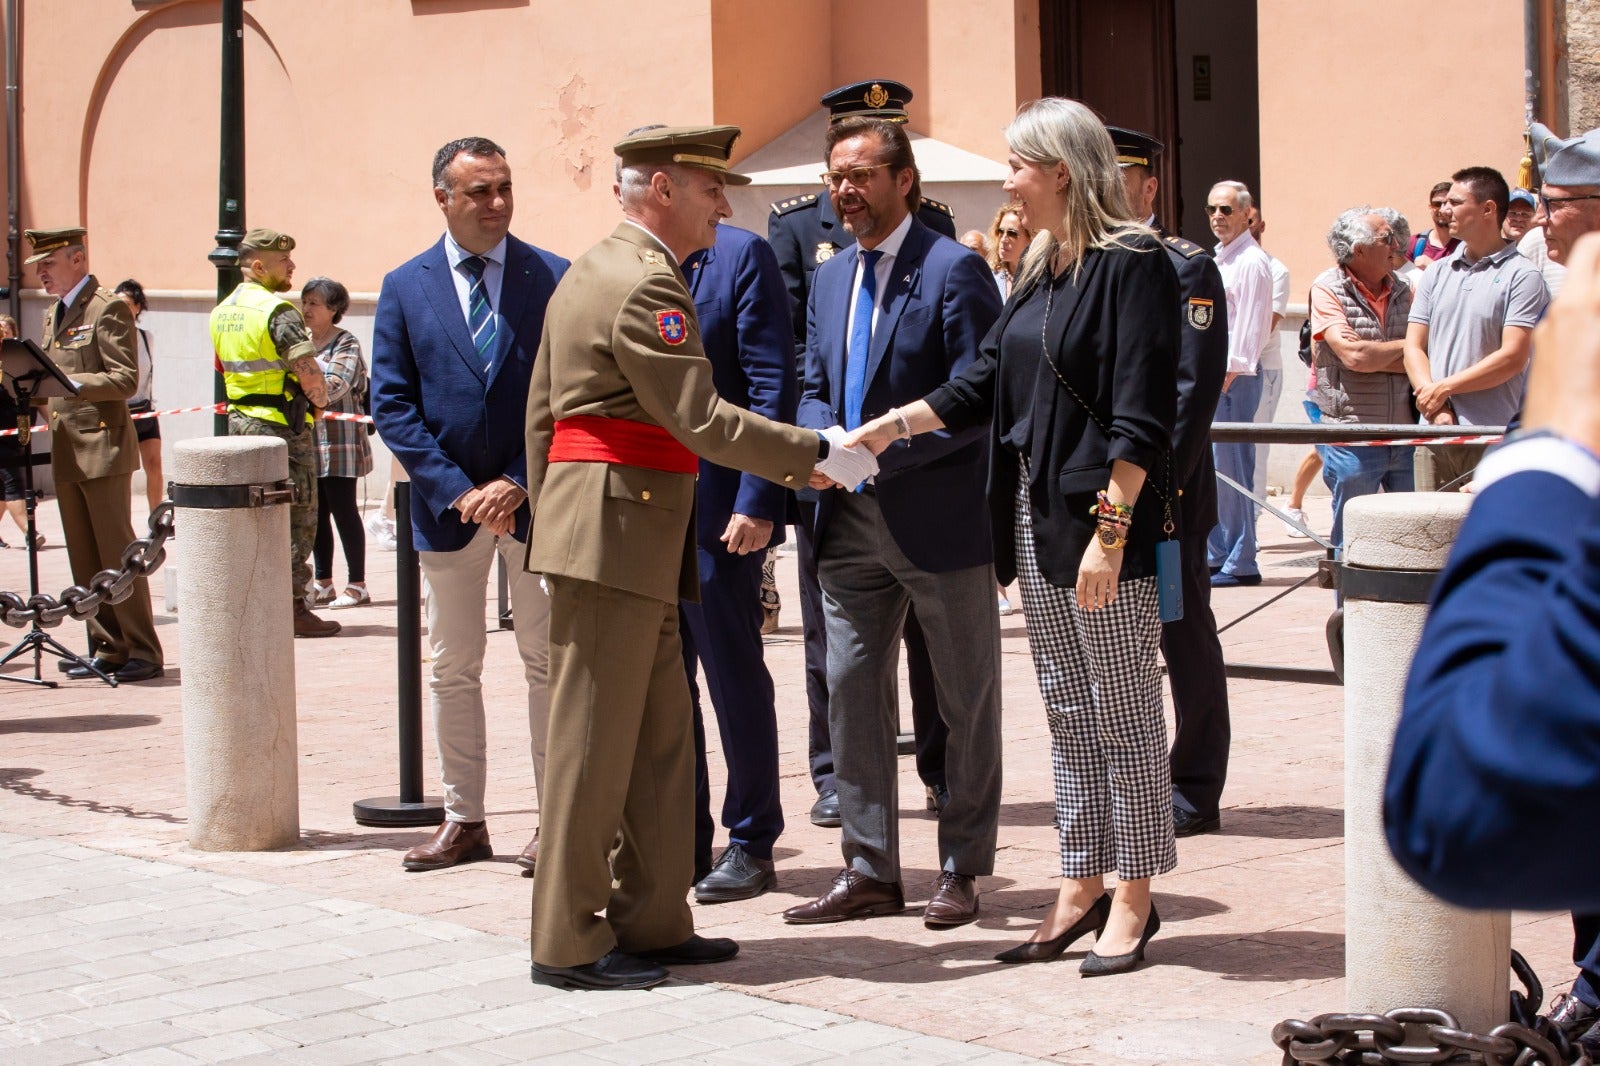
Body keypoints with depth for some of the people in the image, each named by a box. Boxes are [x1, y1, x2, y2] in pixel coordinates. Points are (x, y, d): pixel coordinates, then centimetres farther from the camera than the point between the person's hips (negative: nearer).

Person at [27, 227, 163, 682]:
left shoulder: (108, 309, -8)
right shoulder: (54, 315, 18)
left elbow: (124, 380, -15)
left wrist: (73, 384, -27)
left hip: (102, 445, -8)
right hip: (66, 452, 8)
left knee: (117, 555, -6)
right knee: (85, 560, 8)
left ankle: (144, 653, -1)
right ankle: (107, 649, 13)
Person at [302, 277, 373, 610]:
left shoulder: (346, 344, -6)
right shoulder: (303, 343, 14)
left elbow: (334, 386, -19)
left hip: (338, 440, -7)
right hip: (307, 439, 7)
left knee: (343, 510, -4)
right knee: (316, 513, 8)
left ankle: (357, 585, 2)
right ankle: (322, 583, 16)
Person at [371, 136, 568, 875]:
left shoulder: (553, 279, -1)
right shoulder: (405, 288, 4)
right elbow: (392, 404, 0)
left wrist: (521, 484, -12)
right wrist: (458, 490, -10)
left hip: (536, 502, -2)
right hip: (448, 503, 2)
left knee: (547, 663, 3)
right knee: (452, 668, 8)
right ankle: (462, 821, 17)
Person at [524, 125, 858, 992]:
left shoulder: (588, 274, 19)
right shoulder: (646, 284, -14)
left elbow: (542, 414, 21)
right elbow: (701, 420, -19)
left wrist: (547, 518, 24)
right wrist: (815, 457, -12)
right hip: (617, 534, -10)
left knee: (661, 734, 12)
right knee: (595, 741, -5)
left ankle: (652, 921, 17)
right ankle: (568, 943, 1)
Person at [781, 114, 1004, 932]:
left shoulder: (953, 271, -10)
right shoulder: (829, 279, 13)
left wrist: (882, 448, -23)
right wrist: (821, 441, -6)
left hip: (942, 518, -7)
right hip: (852, 519, 7)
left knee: (966, 700, 6)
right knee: (851, 689, 6)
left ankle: (960, 870, 16)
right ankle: (869, 870, 15)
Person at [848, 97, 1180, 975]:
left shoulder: (1131, 265, -11)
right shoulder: (1042, 270, 14)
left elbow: (1141, 416, -16)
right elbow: (985, 383, 17)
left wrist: (1110, 531, -21)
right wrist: (892, 426, 8)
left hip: (1105, 518, -9)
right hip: (1037, 516, 9)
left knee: (1123, 709, -1)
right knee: (1067, 711, 11)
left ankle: (1132, 899, 6)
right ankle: (1082, 888, 18)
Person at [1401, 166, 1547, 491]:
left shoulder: (1521, 276, -2)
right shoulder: (1436, 273, 15)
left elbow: (1512, 357, -10)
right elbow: (1414, 346, 10)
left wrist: (1444, 388, -7)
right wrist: (1435, 406, -6)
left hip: (1493, 439, -5)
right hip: (1434, 434, 5)